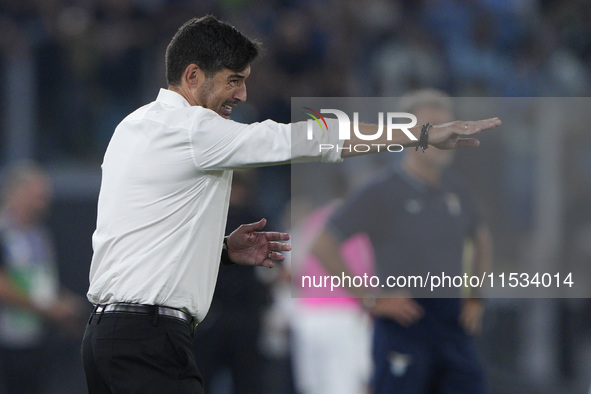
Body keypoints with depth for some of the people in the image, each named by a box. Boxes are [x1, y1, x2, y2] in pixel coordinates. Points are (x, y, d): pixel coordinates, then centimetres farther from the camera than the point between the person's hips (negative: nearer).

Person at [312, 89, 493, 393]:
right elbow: (323, 246, -9)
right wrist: (370, 300, -11)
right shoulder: (381, 192, -6)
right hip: (404, 325, -5)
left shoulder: (455, 189, 12)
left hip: (452, 320, 5)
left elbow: (481, 240, 31)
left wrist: (475, 297, 18)